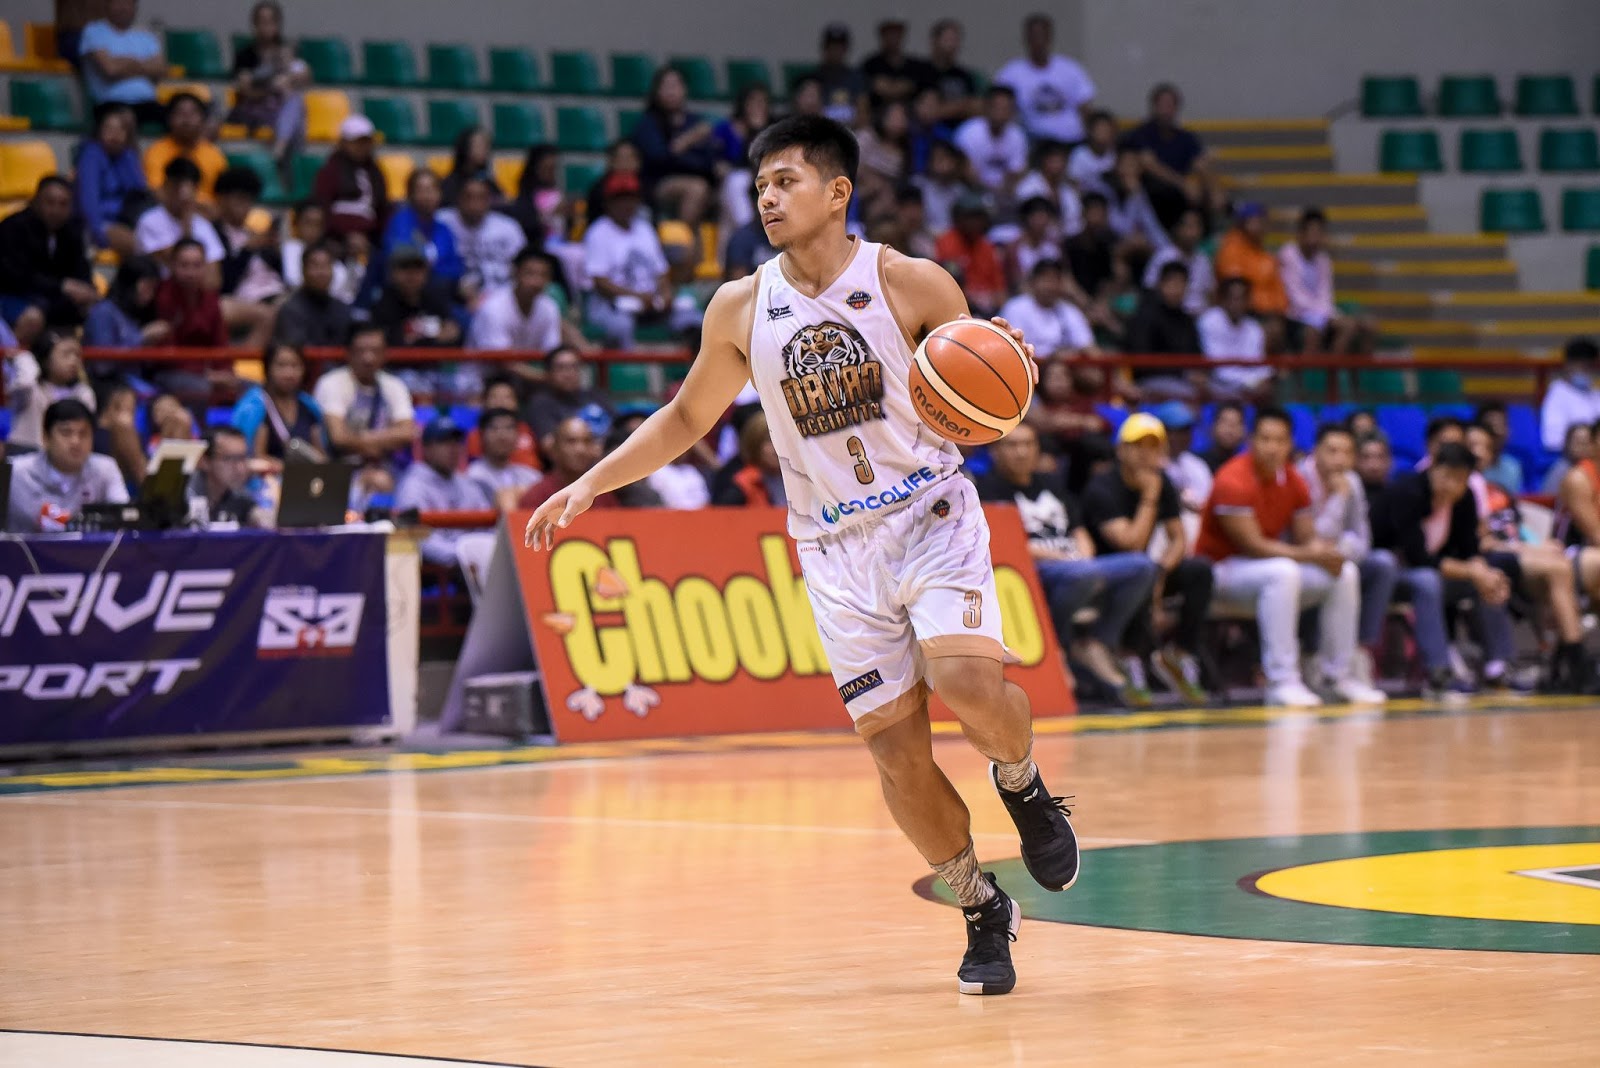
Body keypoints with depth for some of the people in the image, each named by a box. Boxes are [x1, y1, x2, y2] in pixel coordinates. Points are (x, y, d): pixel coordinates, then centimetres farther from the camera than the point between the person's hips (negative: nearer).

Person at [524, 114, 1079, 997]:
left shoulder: (911, 285, -8)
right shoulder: (741, 308, 1)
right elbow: (688, 418, 15)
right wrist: (588, 485, 8)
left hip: (930, 517, -3)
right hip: (836, 547, 3)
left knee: (966, 679, -28)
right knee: (894, 746, -3)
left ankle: (1020, 782, 6)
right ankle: (982, 914, 15)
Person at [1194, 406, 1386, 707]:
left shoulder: (1293, 481, 2)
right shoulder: (1233, 481, -22)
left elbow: (1306, 539, 4)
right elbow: (1252, 545, -25)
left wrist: (1323, 550, -20)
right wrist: (1308, 555, -27)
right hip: (1222, 568, -8)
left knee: (1345, 574, -6)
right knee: (1282, 572, -37)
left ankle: (1339, 675, 0)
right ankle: (1281, 681, -38)